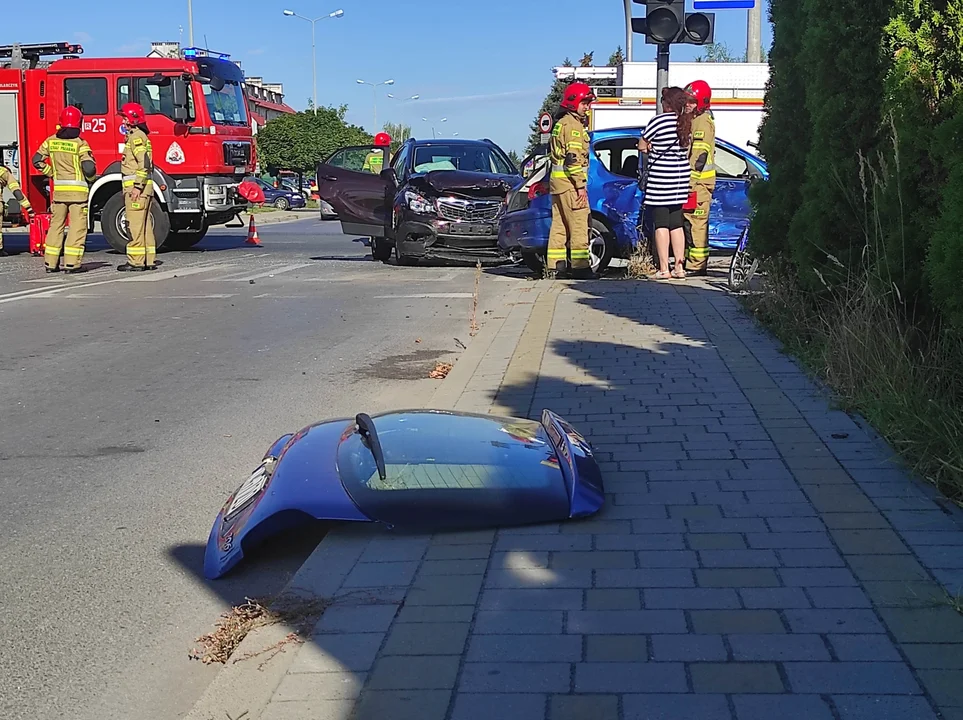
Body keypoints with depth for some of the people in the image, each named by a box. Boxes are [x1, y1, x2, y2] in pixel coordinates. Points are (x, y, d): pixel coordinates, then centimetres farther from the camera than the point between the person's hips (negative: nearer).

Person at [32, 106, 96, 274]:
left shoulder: (51, 141, 4)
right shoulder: (80, 144, -11)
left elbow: (37, 160, 7)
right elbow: (89, 167, -17)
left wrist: (52, 173, 17)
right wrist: (90, 179, 4)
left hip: (59, 189, 5)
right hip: (78, 190, -5)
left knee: (56, 225, 12)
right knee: (77, 226, -1)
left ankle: (50, 262, 14)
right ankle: (72, 263, -4)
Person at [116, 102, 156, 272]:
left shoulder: (136, 137, -11)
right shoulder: (140, 136, 20)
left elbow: (144, 163, -21)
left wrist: (137, 187, -23)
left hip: (136, 188, -11)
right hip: (144, 188, 11)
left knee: (135, 225, -9)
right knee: (145, 225, 11)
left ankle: (136, 261, -9)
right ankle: (148, 260, 13)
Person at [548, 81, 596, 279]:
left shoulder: (560, 124, 20)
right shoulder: (573, 125, -11)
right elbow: (573, 158, -19)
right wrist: (581, 186, -19)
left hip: (557, 180, 10)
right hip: (570, 182, -10)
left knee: (559, 224, 11)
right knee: (579, 224, -8)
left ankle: (554, 266, 12)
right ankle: (580, 266, -9)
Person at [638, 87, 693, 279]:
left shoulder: (658, 121, -12)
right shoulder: (686, 123, 8)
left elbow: (642, 146, -7)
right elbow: (686, 149, 14)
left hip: (660, 178, -6)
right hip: (681, 178, 7)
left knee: (661, 225, -2)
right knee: (676, 224, 13)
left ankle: (664, 269, -3)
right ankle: (679, 267, 15)